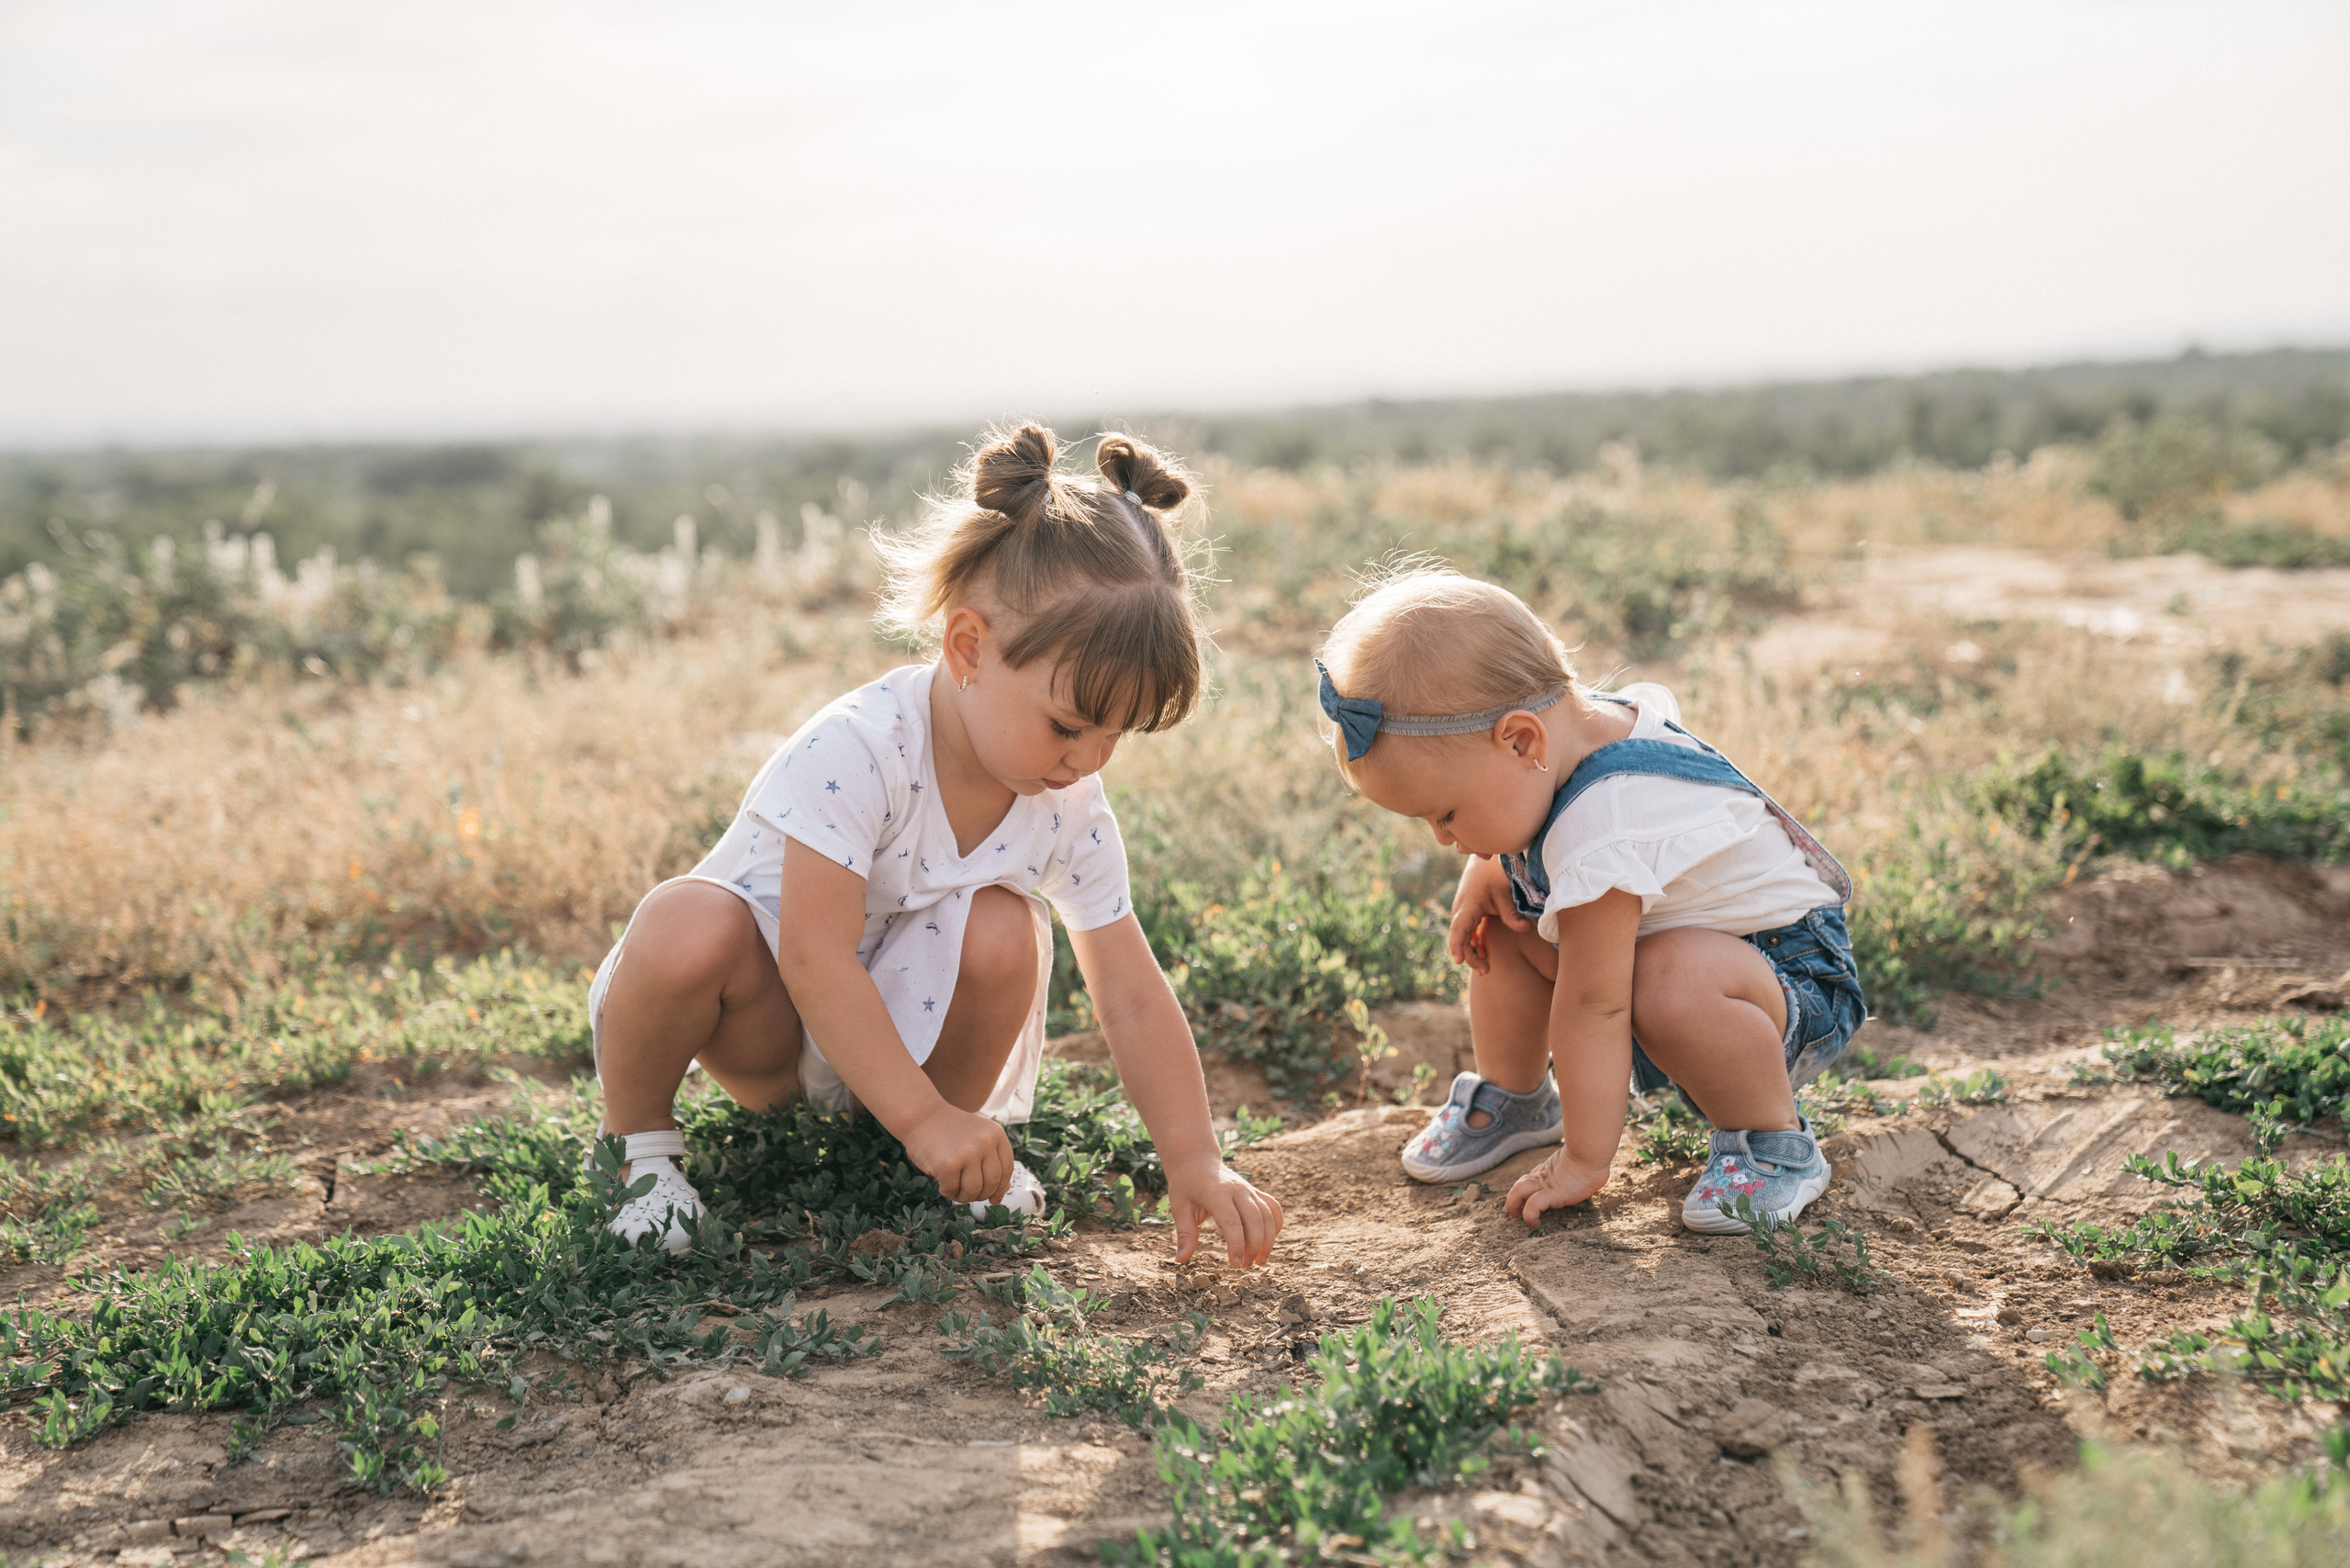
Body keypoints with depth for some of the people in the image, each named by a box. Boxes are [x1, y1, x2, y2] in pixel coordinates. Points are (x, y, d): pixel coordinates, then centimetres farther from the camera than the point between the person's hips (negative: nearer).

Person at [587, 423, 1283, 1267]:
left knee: (1002, 932, -26)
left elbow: (1132, 999, -9)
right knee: (686, 926, -37)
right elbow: (816, 962, -33)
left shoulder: (1070, 810, -13)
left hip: (894, 1034, 4)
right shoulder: (857, 748, -31)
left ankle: (962, 1139, 2)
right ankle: (639, 1146, -8)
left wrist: (1195, 1161, -17)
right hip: (763, 1020, -4)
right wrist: (921, 1119, -34)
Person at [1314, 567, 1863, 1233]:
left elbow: (1592, 1006, -31)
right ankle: (1513, 1099, 18)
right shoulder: (1577, 723, -10)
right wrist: (1484, 870, -5)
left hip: (1797, 977, -9)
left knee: (1674, 981, -41)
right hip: (1671, 935, 9)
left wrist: (1584, 1160, -23)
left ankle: (1775, 1146, -16)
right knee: (1500, 912, -2)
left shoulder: (1603, 831, -36)